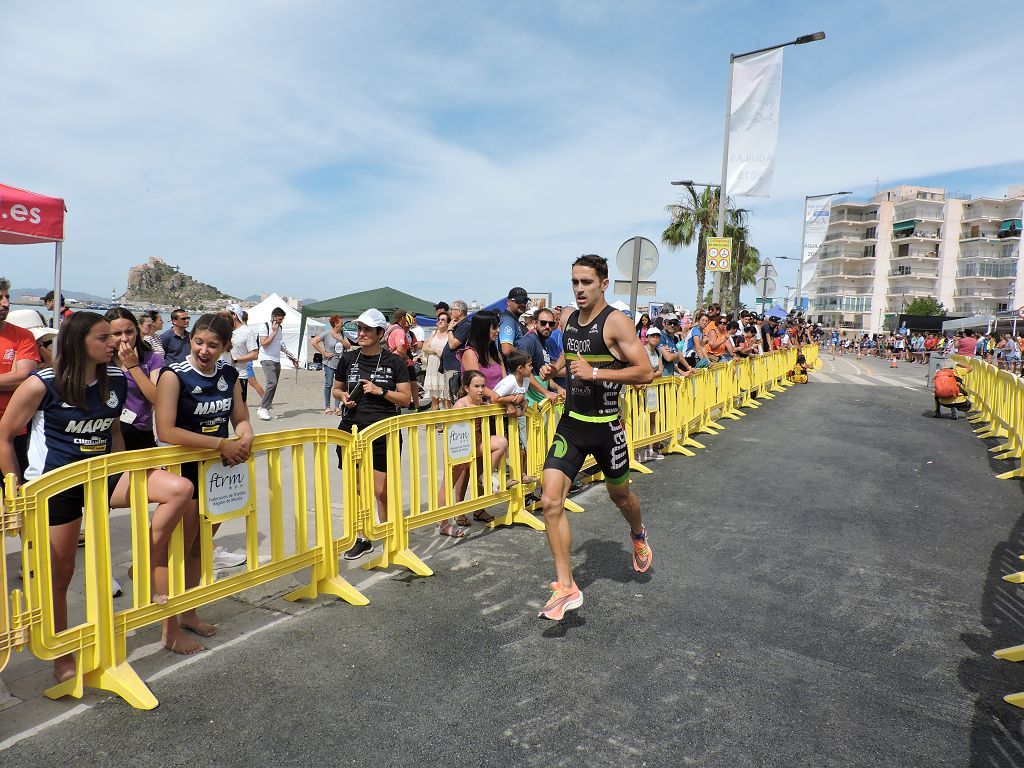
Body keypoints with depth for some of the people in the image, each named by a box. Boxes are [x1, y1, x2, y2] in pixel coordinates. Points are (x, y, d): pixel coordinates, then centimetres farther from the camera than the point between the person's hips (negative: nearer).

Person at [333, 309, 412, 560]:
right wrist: (343, 397, -3)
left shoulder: (395, 362, -2)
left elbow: (405, 399, 0)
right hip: (352, 430, 3)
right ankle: (361, 539, 23)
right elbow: (336, 389, 19)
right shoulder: (348, 358, 6)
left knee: (382, 490, -2)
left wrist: (381, 391, -14)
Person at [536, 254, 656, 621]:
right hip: (570, 424, 5)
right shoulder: (569, 319, 6)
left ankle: (638, 534, 55)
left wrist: (595, 373, -24)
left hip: (605, 426, -4)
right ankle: (566, 588, 0)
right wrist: (556, 367, 3)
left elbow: (646, 372, -19)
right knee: (551, 501, -10)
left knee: (619, 495, 18)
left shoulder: (616, 322, -14)